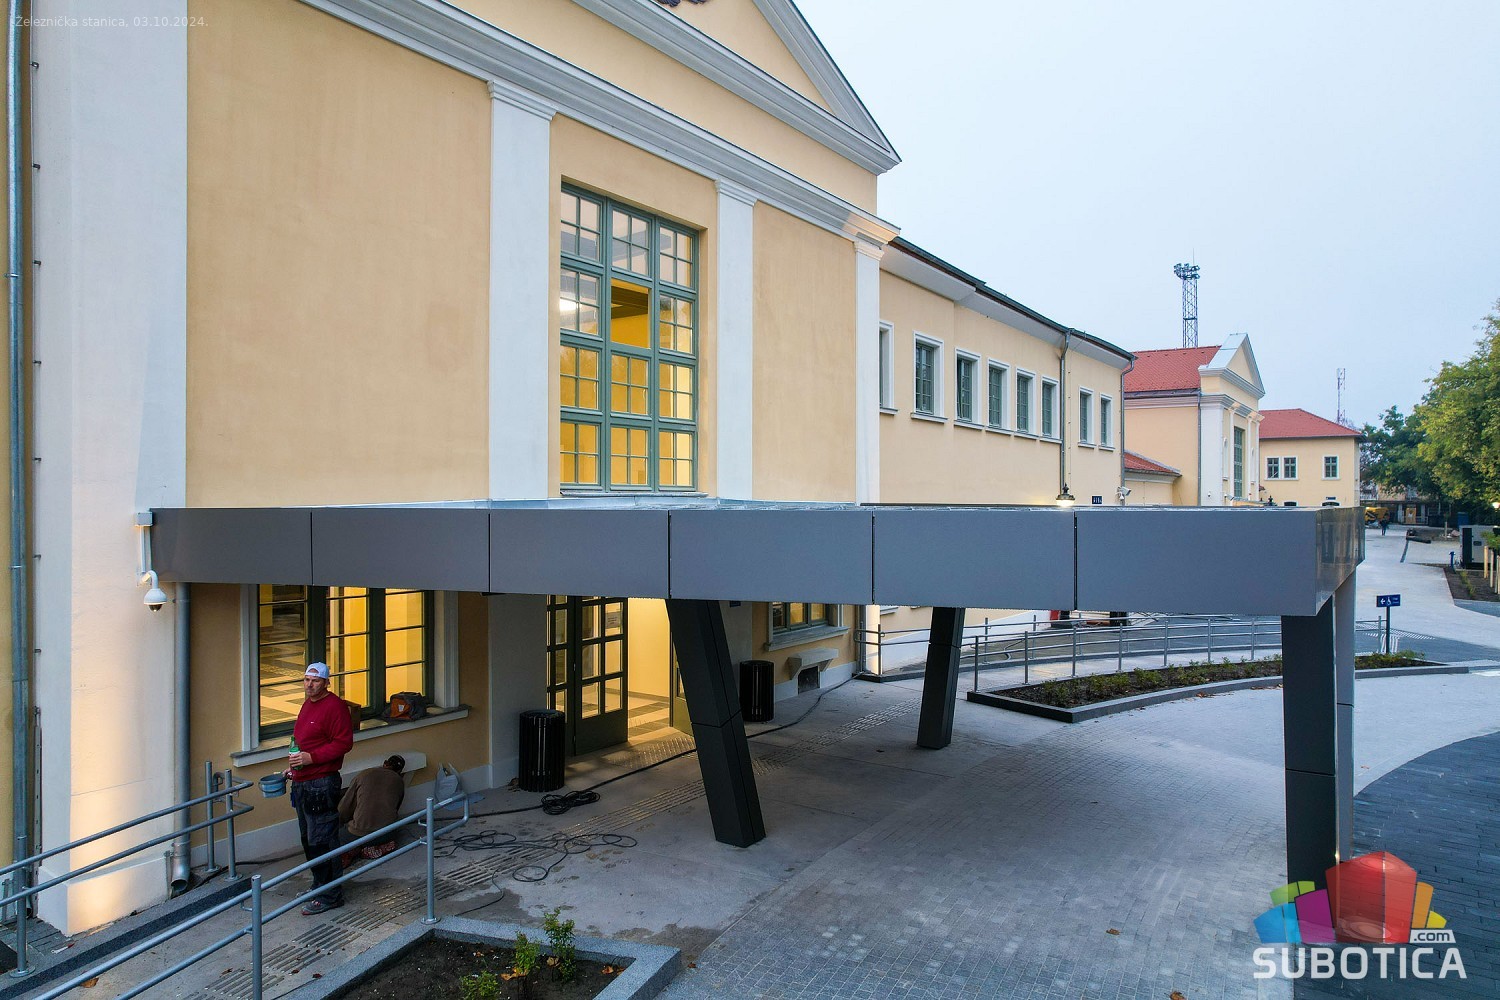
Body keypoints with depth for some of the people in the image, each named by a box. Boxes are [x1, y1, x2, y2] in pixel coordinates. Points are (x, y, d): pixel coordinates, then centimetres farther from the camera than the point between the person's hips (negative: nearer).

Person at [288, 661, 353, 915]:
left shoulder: (334, 706, -15)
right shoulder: (307, 704, 16)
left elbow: (343, 742, -20)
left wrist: (311, 757, -24)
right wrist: (294, 763, 17)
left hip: (322, 784, -10)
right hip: (302, 783, 10)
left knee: (322, 841, -6)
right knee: (309, 839, 18)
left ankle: (330, 896, 2)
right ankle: (318, 886, 31)